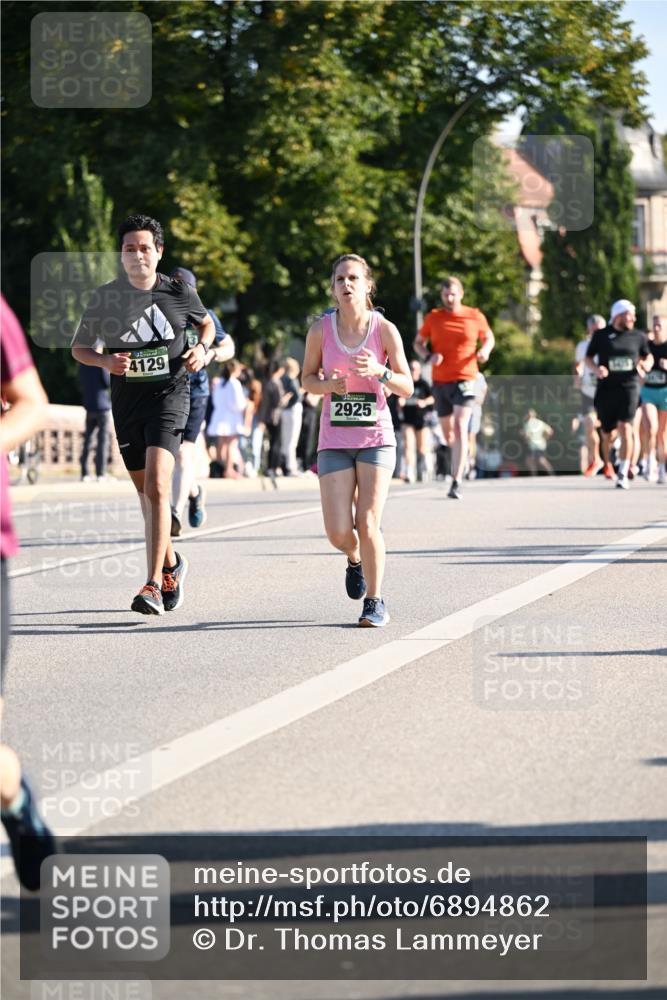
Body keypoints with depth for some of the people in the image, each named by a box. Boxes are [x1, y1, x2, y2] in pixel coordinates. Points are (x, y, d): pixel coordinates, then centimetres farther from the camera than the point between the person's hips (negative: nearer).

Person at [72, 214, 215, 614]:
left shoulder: (179, 292, -2)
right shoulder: (105, 297, -1)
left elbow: (207, 324, 18)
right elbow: (79, 347, 8)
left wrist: (202, 348, -3)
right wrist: (105, 360, -13)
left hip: (169, 395, -3)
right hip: (127, 400, 3)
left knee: (157, 485, -20)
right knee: (146, 491, 14)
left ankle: (154, 585, -22)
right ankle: (171, 564, 39)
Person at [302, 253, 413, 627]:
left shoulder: (385, 329, -5)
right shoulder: (321, 329, -2)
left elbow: (407, 387, 0)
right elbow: (307, 378, 10)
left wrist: (380, 371, -20)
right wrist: (327, 385, -12)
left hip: (376, 438, -1)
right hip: (334, 441, 1)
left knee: (367, 524, -9)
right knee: (339, 532, -6)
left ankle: (375, 601, 7)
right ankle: (355, 559, 30)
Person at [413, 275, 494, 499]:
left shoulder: (475, 317, 0)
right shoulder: (433, 318, 4)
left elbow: (489, 337, 15)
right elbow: (418, 343, 12)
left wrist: (485, 350, -8)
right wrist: (428, 357, -9)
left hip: (465, 379, -3)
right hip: (440, 381, 3)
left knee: (460, 428, -19)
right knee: (448, 432, 14)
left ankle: (456, 483, -24)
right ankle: (461, 460, 45)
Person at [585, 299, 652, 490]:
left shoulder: (638, 336, 8)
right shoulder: (600, 336, 5)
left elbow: (647, 356, 20)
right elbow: (588, 357, 10)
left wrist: (647, 364, -3)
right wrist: (596, 369, -11)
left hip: (629, 386, -1)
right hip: (606, 388, 1)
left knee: (625, 427, -16)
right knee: (607, 433, 6)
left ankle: (623, 474, -16)